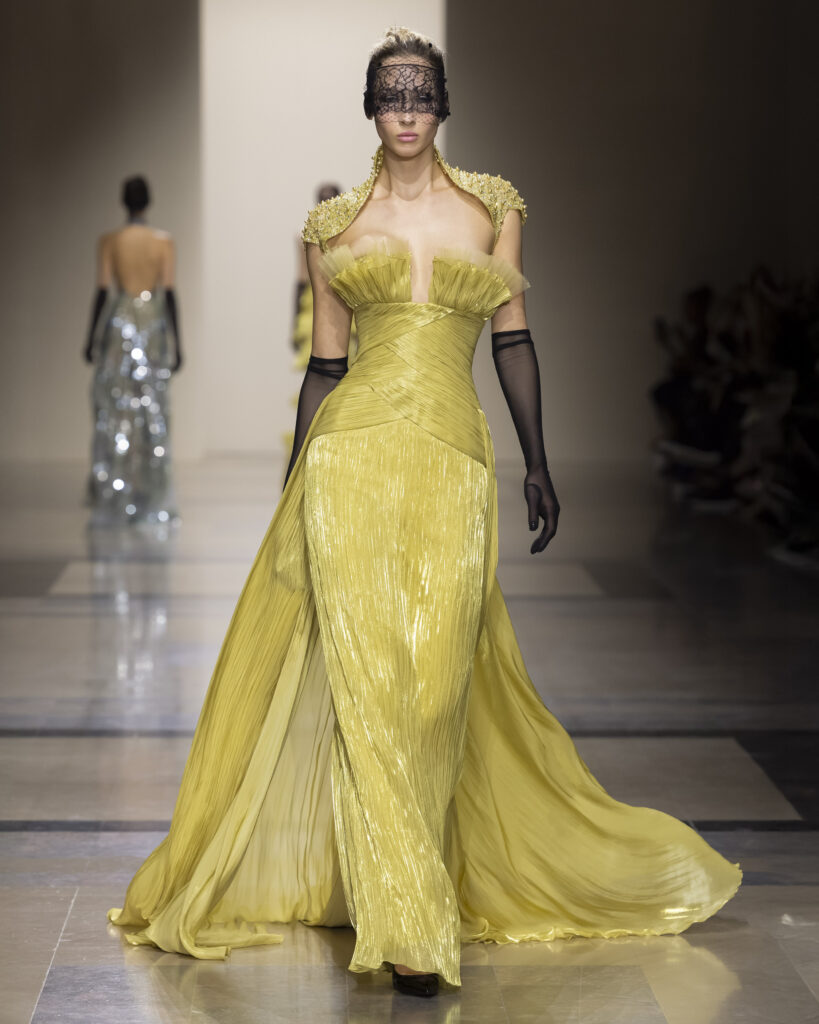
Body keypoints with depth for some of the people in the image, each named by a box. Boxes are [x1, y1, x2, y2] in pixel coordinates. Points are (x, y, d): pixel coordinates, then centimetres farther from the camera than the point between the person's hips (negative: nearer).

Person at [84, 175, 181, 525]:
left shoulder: (109, 242, -2)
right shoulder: (164, 241, 0)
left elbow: (102, 292, -3)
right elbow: (169, 293, -1)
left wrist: (92, 339, 4)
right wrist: (176, 343, 4)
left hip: (118, 326, -1)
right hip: (155, 327, 1)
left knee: (114, 411, 4)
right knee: (153, 411, 5)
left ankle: (113, 499, 4)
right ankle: (154, 500, 5)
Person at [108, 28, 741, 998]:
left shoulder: (492, 205, 11)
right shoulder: (335, 224, 10)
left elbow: (514, 341, 12)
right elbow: (323, 365, 12)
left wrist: (537, 464, 8)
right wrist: (292, 493, 11)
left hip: (454, 457, 1)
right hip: (354, 453, 0)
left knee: (438, 680, -4)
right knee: (366, 671, -10)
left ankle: (416, 889, 14)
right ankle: (407, 926, -10)